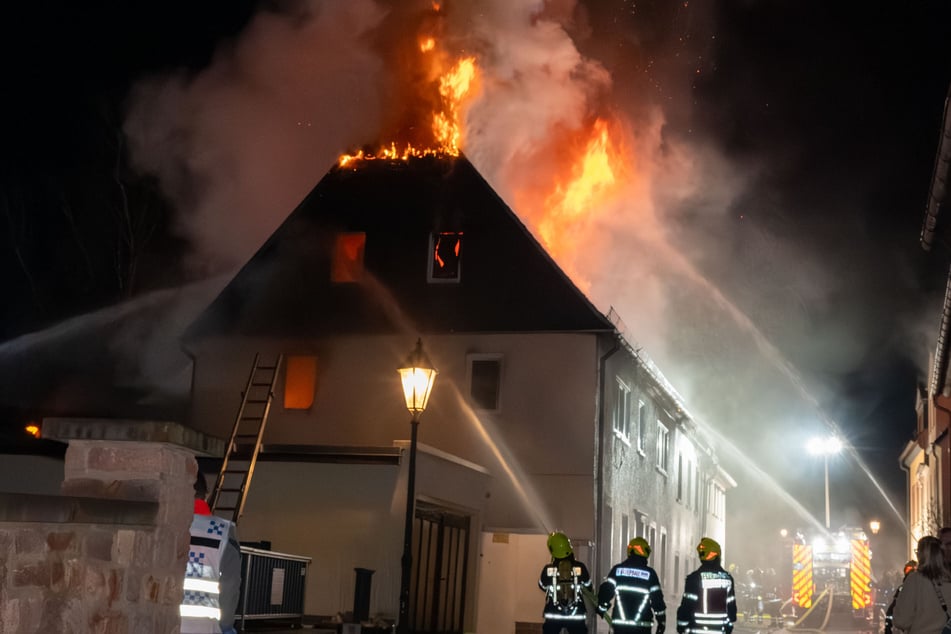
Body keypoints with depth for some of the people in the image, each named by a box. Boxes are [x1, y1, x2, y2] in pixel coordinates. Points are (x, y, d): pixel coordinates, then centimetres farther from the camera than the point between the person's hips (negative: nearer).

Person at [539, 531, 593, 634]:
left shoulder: (548, 569, -8)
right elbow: (588, 587, 10)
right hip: (576, 615, 0)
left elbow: (542, 585, 12)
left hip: (554, 615, 0)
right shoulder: (580, 567, -8)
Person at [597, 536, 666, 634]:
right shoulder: (649, 573, -2)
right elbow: (657, 598, 0)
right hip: (642, 626, -2)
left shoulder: (617, 569, 2)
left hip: (619, 623, 2)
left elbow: (606, 590, -2)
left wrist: (601, 607, 15)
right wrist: (662, 620, 11)